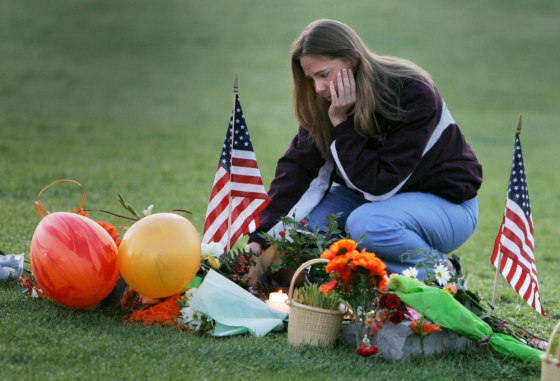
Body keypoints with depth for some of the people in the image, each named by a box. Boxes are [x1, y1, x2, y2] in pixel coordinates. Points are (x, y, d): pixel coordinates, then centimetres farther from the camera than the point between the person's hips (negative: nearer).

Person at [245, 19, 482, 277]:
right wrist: (261, 238, -24)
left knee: (365, 225, -35)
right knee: (302, 219, -17)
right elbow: (297, 168, -14)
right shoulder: (325, 101, -9)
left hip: (447, 202, -6)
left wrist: (342, 124, -30)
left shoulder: (414, 95, -27)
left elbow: (380, 184, -29)